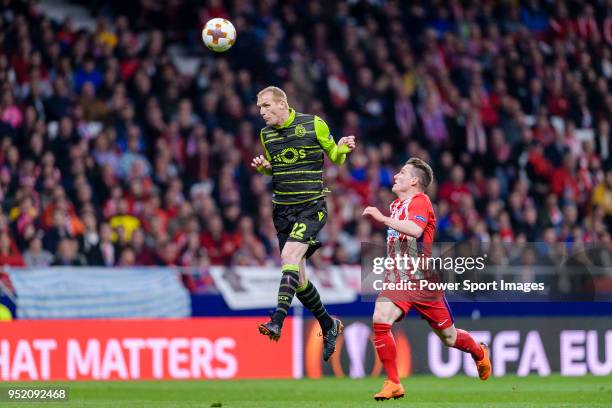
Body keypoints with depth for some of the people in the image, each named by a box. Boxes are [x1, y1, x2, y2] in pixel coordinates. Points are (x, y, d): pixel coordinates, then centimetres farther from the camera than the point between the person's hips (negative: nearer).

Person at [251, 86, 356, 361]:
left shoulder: (314, 125, -5)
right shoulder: (266, 134, 10)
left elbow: (334, 157, 6)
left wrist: (343, 149, -16)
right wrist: (263, 167, 1)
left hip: (311, 207, -6)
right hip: (282, 209, 6)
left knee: (290, 255, -26)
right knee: (297, 276, 5)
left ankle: (277, 322, -34)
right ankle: (328, 325, 24)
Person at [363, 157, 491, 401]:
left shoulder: (420, 201, -12)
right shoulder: (396, 205, 14)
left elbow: (415, 229, -33)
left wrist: (383, 218, -34)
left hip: (422, 281, -6)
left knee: (448, 337, 8)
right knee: (380, 321, -21)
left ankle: (479, 353, 42)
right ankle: (393, 384, -15)